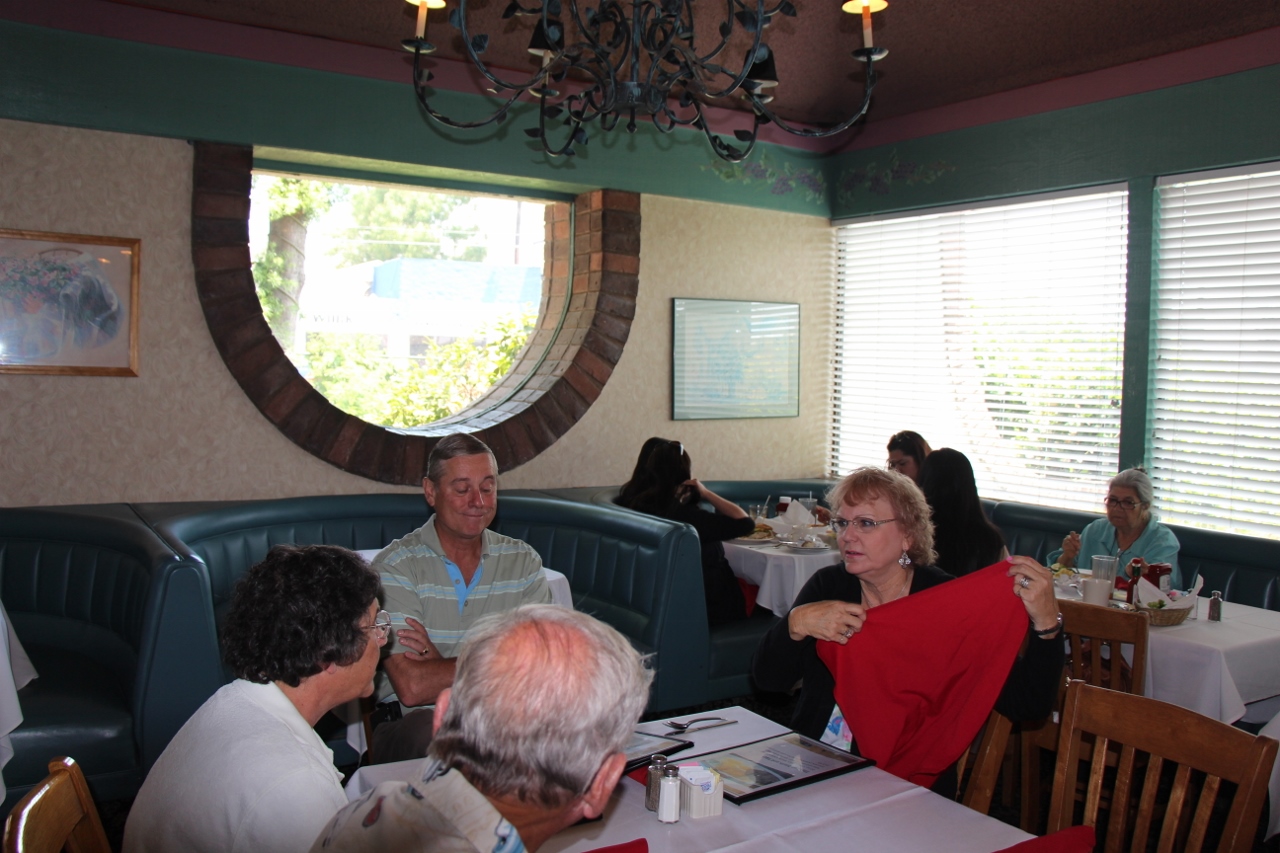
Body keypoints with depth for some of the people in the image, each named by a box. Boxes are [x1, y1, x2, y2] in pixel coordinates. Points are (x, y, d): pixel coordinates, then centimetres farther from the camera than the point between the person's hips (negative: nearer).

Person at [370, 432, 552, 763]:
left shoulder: (523, 560, 7)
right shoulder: (395, 566, -6)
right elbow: (412, 688, -16)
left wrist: (443, 667, -11)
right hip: (416, 723, -4)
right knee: (430, 730, -37)